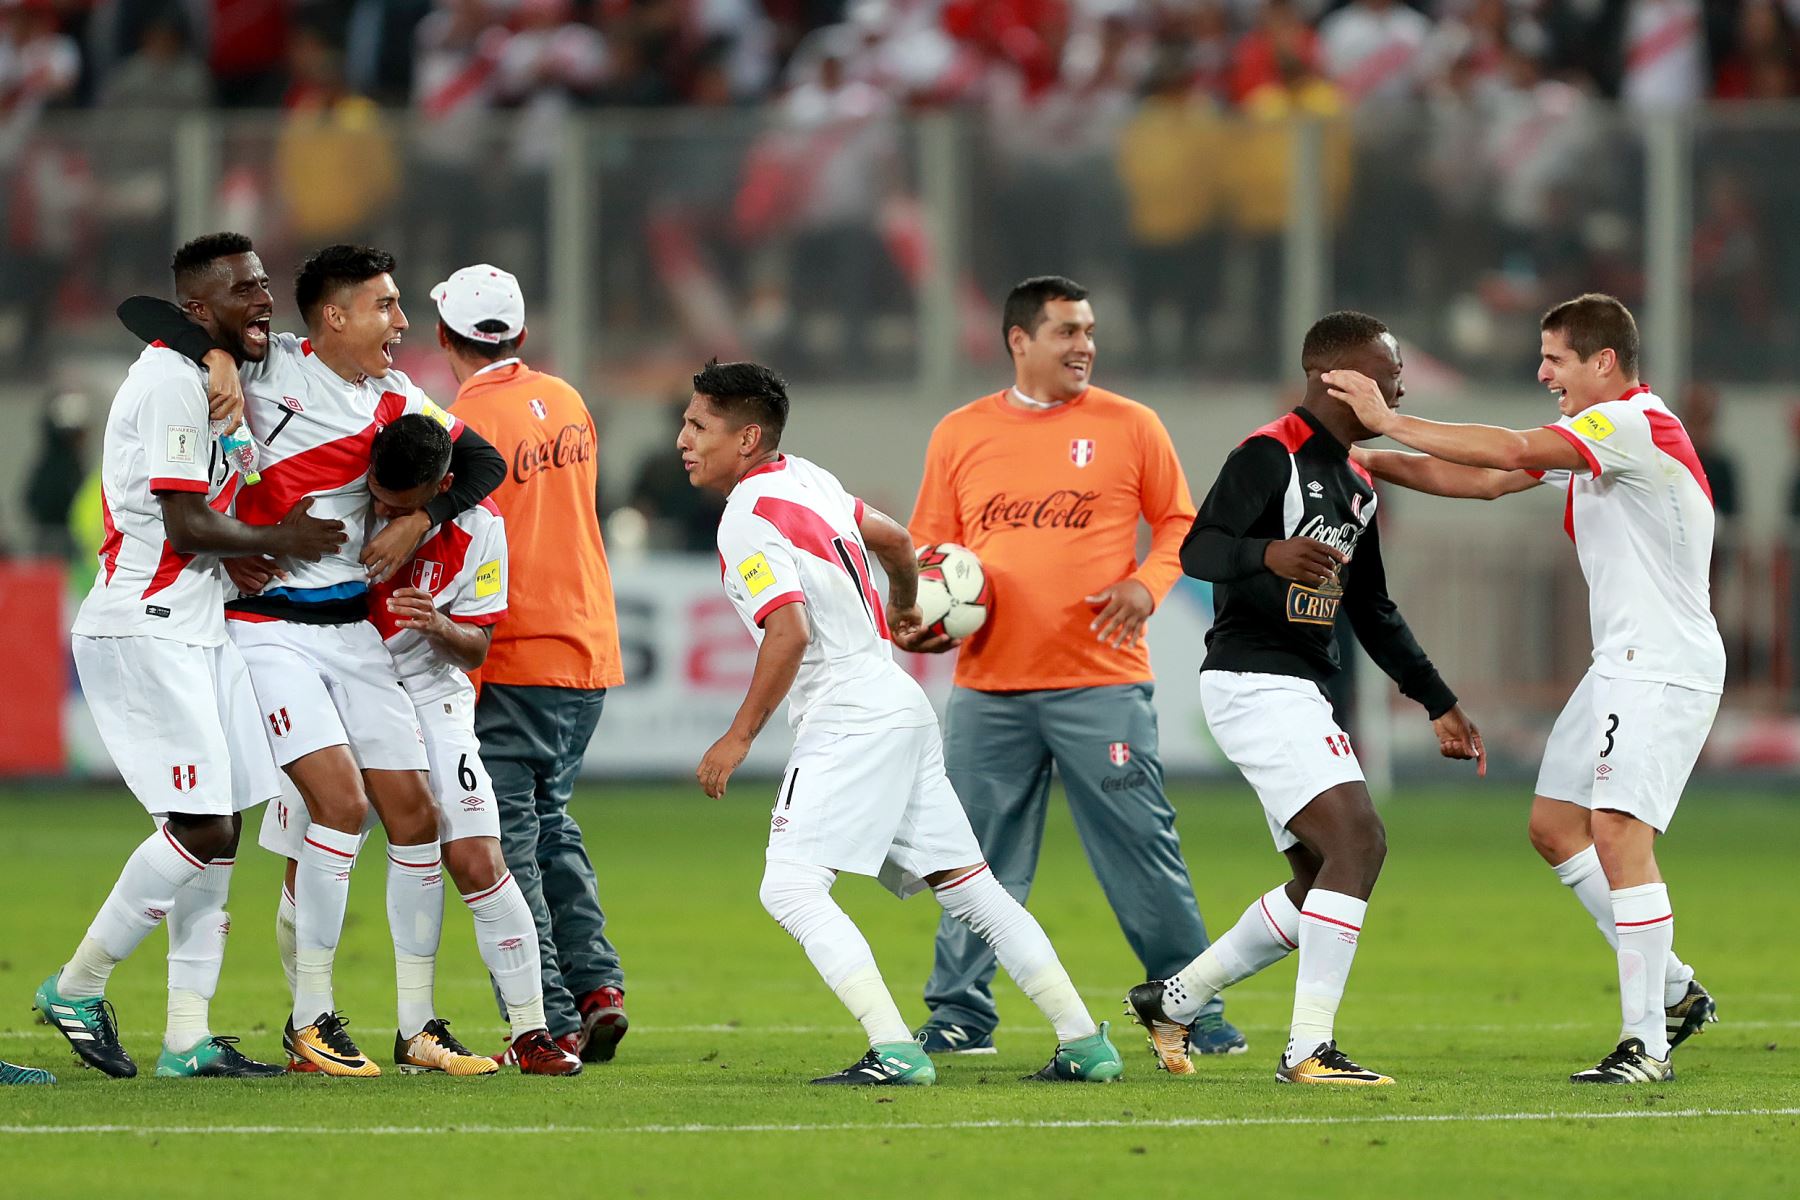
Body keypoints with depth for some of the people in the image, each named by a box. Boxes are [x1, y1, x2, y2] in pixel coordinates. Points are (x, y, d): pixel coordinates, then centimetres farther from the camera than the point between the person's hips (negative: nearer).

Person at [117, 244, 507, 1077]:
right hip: (269, 626, -6)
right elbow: (141, 312, -12)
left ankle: (417, 1026, 14)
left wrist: (419, 520, -3)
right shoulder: (268, 368, -9)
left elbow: (482, 461, 13)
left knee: (413, 812, 3)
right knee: (340, 799, -19)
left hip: (352, 628, 6)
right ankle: (310, 1022, -9)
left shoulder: (393, 398, 7)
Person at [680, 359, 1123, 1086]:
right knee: (970, 888, 11)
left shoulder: (748, 520, -12)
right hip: (899, 707, 10)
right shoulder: (803, 479, 14)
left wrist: (739, 738, -18)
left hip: (850, 723, -10)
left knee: (790, 888, -14)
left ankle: (894, 1051, -23)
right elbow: (892, 538, 29)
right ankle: (1083, 1042, 11)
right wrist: (904, 606, 49)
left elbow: (789, 632, -23)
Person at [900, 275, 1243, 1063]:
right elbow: (930, 547, 14)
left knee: (1140, 843, -2)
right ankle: (959, 1013, 11)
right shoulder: (959, 435, 8)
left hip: (1100, 682, -2)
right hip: (989, 685, 2)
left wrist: (1146, 585, -8)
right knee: (975, 856, 2)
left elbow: (1179, 522, 9)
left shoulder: (1128, 427, 4)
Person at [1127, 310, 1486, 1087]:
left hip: (1300, 692, 10)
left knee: (1321, 885, 12)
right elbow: (1198, 549, -22)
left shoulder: (1356, 486, 17)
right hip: (1252, 681, -10)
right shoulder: (1270, 455, -11)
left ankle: (1172, 1000, 24)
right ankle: (1309, 1048, -20)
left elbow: (1373, 613, 26)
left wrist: (1439, 704, 24)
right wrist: (1268, 555, -43)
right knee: (1357, 841, -20)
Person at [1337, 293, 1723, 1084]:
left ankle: (1646, 1043, -15)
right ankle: (1673, 989, 19)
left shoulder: (1635, 424, -17)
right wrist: (1375, 462, 7)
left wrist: (1387, 422, -23)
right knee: (1554, 824, 11)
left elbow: (1511, 452, -27)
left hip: (1664, 669, -11)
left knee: (1617, 832, -17)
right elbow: (1486, 480, 16)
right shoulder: (1590, 434, 15)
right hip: (1621, 664, 11)